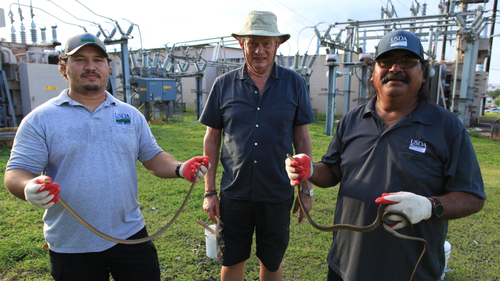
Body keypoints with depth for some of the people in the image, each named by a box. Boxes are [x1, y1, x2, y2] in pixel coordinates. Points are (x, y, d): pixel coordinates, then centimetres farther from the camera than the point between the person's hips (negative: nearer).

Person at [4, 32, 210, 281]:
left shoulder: (130, 114, 6)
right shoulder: (40, 119, -2)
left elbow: (152, 156, 7)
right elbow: (17, 172, -4)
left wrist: (180, 168, -13)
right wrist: (29, 188, -27)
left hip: (130, 235, 2)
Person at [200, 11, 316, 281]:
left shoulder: (294, 83, -2)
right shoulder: (224, 84, -2)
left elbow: (302, 138, 2)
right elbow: (211, 139, 2)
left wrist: (307, 189, 2)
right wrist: (209, 191, 1)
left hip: (277, 195, 0)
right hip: (234, 195, 1)